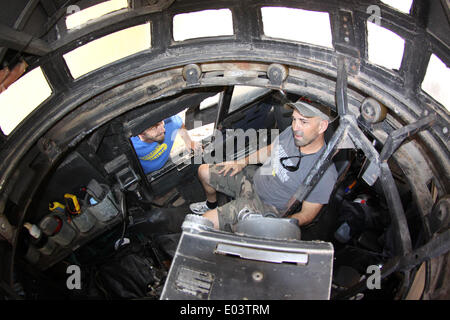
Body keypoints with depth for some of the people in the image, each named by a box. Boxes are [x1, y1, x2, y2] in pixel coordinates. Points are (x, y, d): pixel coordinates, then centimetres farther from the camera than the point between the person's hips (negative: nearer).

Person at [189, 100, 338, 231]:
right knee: (203, 171, 14)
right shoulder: (292, 131, -13)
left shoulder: (325, 175, -31)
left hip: (265, 205, -6)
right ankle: (211, 205, 42)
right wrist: (242, 162, 4)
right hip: (253, 176, 7)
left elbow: (306, 215, -20)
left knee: (205, 223, -15)